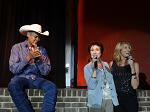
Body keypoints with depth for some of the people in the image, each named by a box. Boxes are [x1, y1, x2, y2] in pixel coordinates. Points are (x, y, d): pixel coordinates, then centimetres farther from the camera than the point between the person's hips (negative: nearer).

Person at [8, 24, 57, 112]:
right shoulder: (17, 47, 5)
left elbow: (46, 72, 4)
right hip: (21, 78, -1)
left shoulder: (42, 50, 11)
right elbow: (13, 69, -6)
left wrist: (39, 58, -11)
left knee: (52, 87, -29)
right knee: (13, 85, -36)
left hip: (37, 79, 2)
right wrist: (29, 57, -13)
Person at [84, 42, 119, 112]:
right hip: (96, 101, -4)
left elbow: (111, 82, 14)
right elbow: (91, 86, -16)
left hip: (109, 99, 4)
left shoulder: (106, 64, 9)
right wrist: (94, 69, -21)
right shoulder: (87, 67, -6)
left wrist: (114, 98, 8)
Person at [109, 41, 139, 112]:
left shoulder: (134, 64, -4)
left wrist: (132, 67, -18)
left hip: (130, 100, -1)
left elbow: (135, 86, -13)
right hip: (117, 99, 1)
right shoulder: (112, 64, 0)